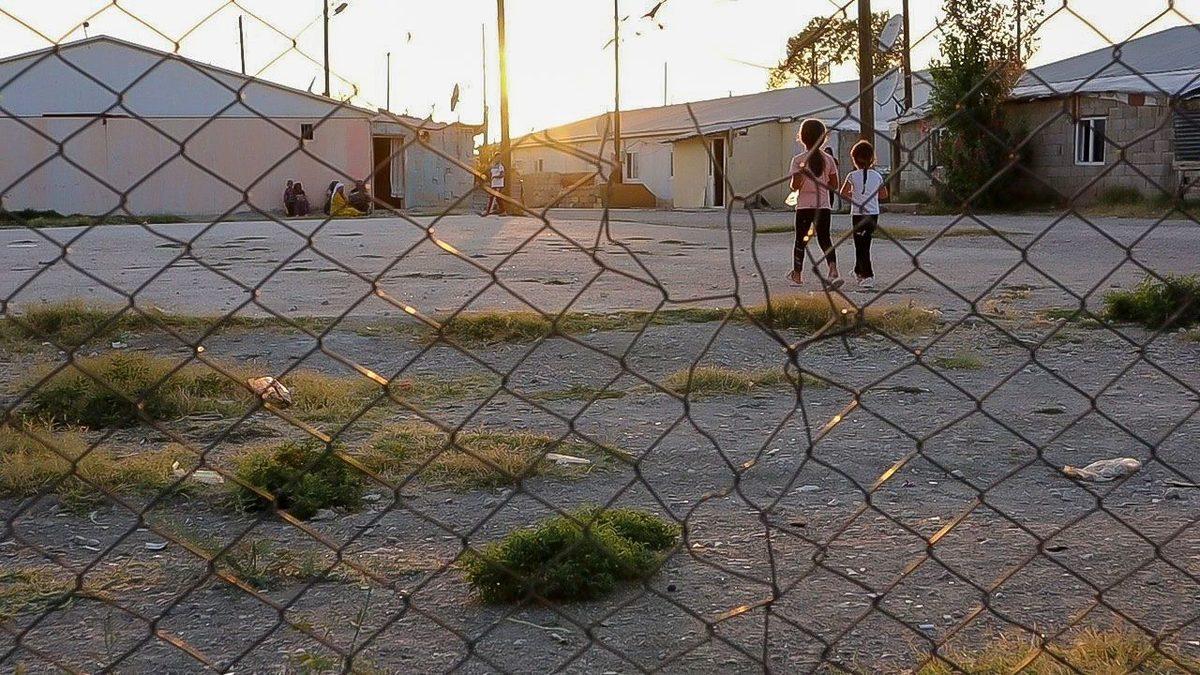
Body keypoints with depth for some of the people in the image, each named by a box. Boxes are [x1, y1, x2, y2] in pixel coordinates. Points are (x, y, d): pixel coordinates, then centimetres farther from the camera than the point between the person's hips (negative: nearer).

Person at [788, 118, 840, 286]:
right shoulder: (828, 160, 2)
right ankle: (833, 269, -19)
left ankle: (797, 274, 22)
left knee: (801, 240, 11)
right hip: (823, 206, 2)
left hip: (804, 206, -2)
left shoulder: (798, 160, -8)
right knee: (824, 238, 4)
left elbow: (795, 186, -13)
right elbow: (834, 185, 5)